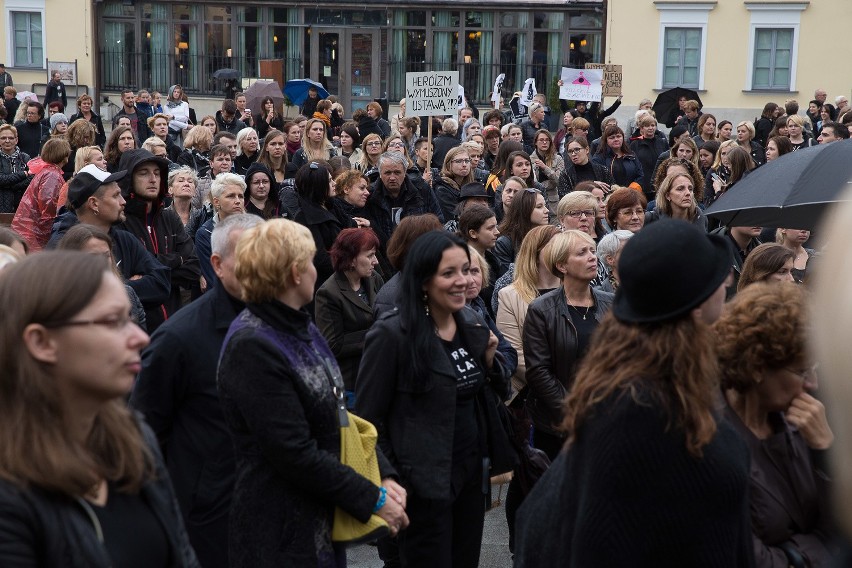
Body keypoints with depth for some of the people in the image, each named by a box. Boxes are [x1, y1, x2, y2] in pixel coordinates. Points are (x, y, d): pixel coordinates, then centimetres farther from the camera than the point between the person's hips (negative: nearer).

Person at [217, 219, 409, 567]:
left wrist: (384, 475, -3)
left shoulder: (302, 328, 7)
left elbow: (339, 413, 10)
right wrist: (373, 499, -16)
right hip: (280, 536, -8)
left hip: (325, 521, 8)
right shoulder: (251, 348, -21)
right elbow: (295, 454, -23)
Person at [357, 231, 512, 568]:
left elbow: (496, 394, 15)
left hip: (472, 474, 7)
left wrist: (490, 359, -3)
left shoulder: (473, 325, 5)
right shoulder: (392, 335, -16)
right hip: (424, 485, -7)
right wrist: (392, 481, -13)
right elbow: (369, 418, -12)